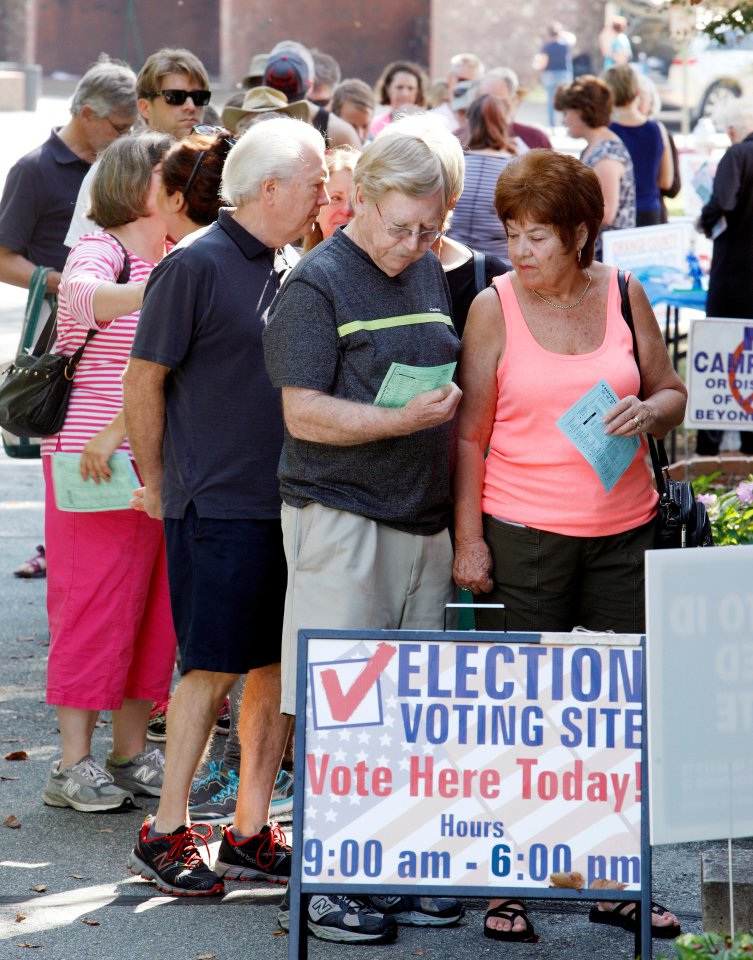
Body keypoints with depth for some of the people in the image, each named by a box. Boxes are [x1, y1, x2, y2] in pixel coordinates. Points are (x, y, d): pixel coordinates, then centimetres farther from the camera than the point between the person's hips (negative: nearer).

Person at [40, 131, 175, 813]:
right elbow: (83, 295, -32)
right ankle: (74, 765, 1)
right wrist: (156, 291, -49)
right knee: (93, 603, -5)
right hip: (93, 461, -7)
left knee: (154, 602, 8)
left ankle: (132, 752, 18)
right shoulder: (99, 253, -8)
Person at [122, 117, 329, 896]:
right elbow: (143, 381, -7)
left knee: (281, 667, 7)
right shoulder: (196, 266, -10)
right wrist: (156, 483, -1)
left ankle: (251, 835, 16)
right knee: (212, 670, -2)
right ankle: (164, 837, 10)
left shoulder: (291, 267, 12)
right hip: (220, 507, -7)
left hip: (288, 502, 7)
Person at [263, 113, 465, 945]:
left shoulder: (430, 275, 14)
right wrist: (401, 421, -22)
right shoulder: (318, 283, -8)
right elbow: (304, 412, -15)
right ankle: (319, 884, 3)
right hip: (343, 522, -7)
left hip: (422, 523, 7)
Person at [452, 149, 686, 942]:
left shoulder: (622, 294, 5)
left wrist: (647, 411, -9)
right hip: (523, 533, -3)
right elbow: (470, 431, -1)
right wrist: (467, 540, -6)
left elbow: (671, 392, 14)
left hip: (623, 528, 3)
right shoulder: (494, 306, -1)